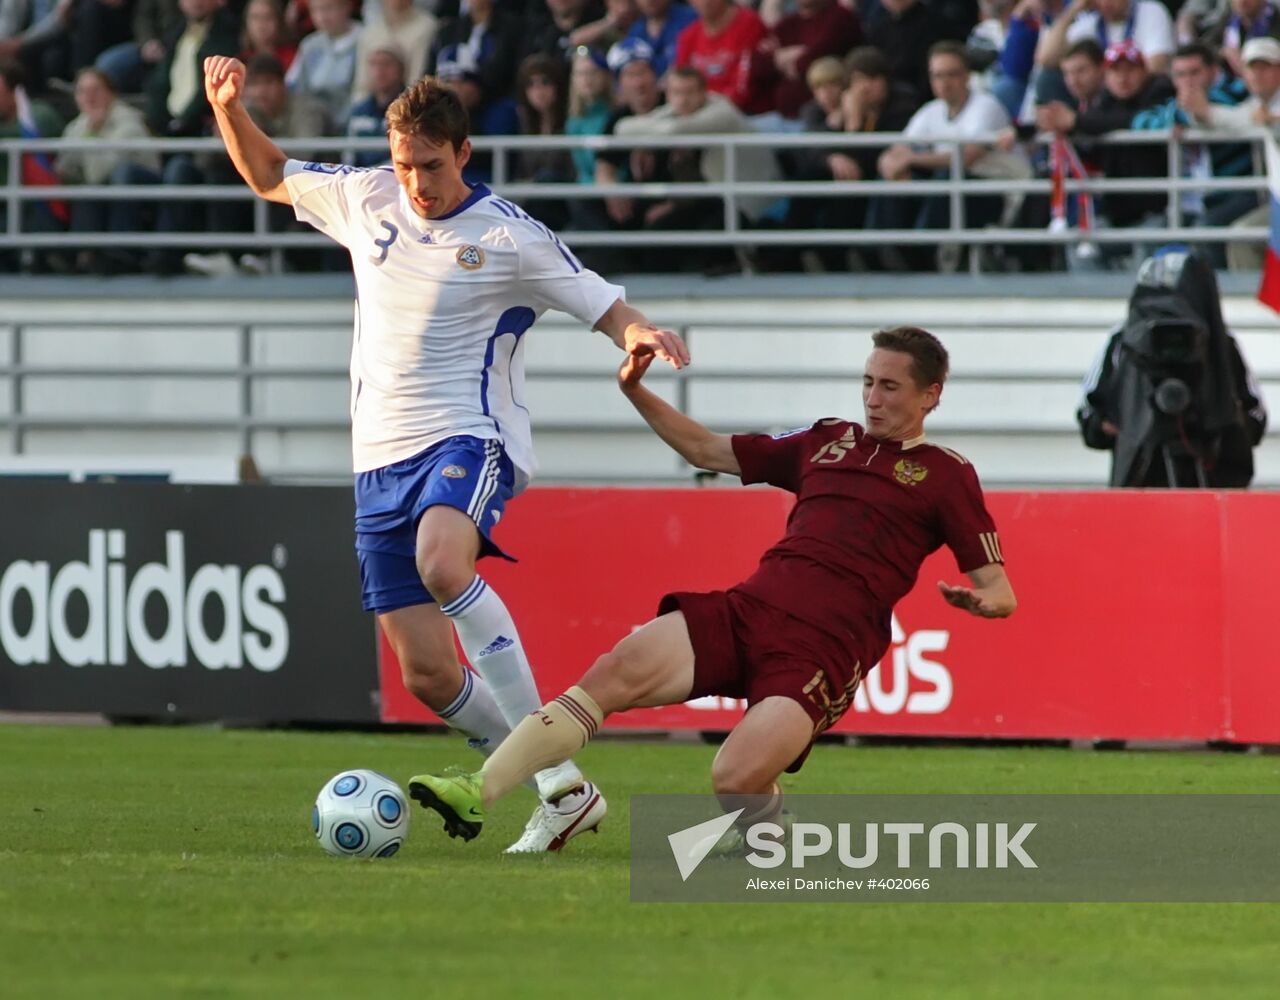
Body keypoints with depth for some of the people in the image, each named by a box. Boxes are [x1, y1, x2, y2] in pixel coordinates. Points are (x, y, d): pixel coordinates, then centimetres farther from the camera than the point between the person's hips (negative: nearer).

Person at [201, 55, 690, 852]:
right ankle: (560, 792, 14)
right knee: (427, 676, -2)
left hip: (468, 439, -6)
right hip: (381, 456, 6)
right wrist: (230, 108, 7)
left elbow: (607, 307, -1)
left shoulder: (510, 239, -4)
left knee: (441, 562, -39)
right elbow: (268, 176, 25)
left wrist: (638, 334, -24)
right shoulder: (366, 199, 9)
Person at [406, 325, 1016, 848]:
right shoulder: (828, 442, 23)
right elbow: (706, 450, 32)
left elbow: (1001, 594, 5)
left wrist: (979, 600, -20)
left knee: (736, 779, -28)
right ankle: (477, 794, -25)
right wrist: (637, 394, 19)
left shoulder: (945, 476, 8)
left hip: (824, 651, -5)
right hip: (747, 610, 5)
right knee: (615, 673, -18)